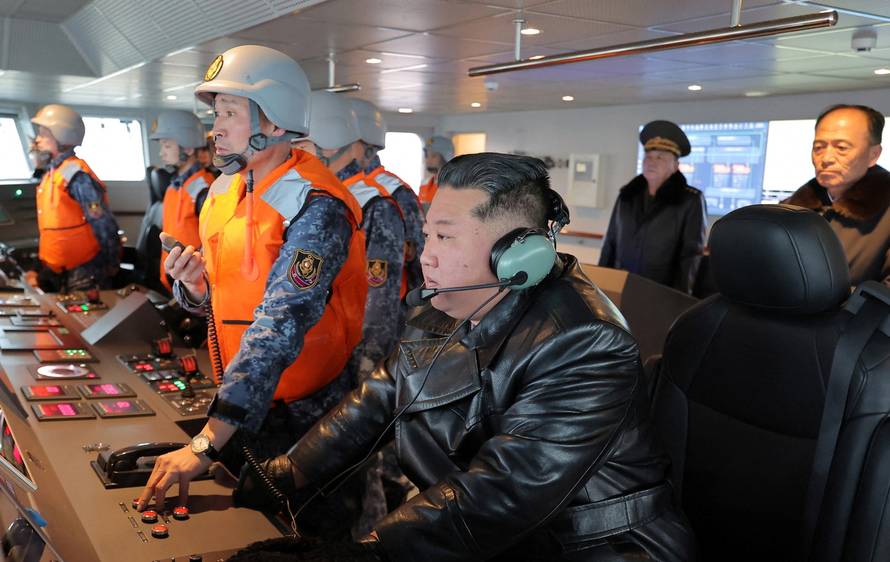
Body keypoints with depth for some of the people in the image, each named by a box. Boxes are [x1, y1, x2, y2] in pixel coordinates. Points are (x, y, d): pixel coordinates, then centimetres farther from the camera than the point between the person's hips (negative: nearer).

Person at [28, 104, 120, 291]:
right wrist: (45, 272, 18)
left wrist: (111, 267, -13)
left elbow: (104, 226, -19)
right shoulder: (52, 173, 10)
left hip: (84, 273, -9)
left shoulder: (77, 175, -18)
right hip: (58, 272, 9)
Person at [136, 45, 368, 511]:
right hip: (239, 400, 7)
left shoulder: (315, 207, -24)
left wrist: (205, 445, -38)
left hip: (302, 415, -7)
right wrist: (192, 284, -15)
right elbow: (213, 297, 11)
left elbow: (279, 327, -33)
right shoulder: (225, 190, 2)